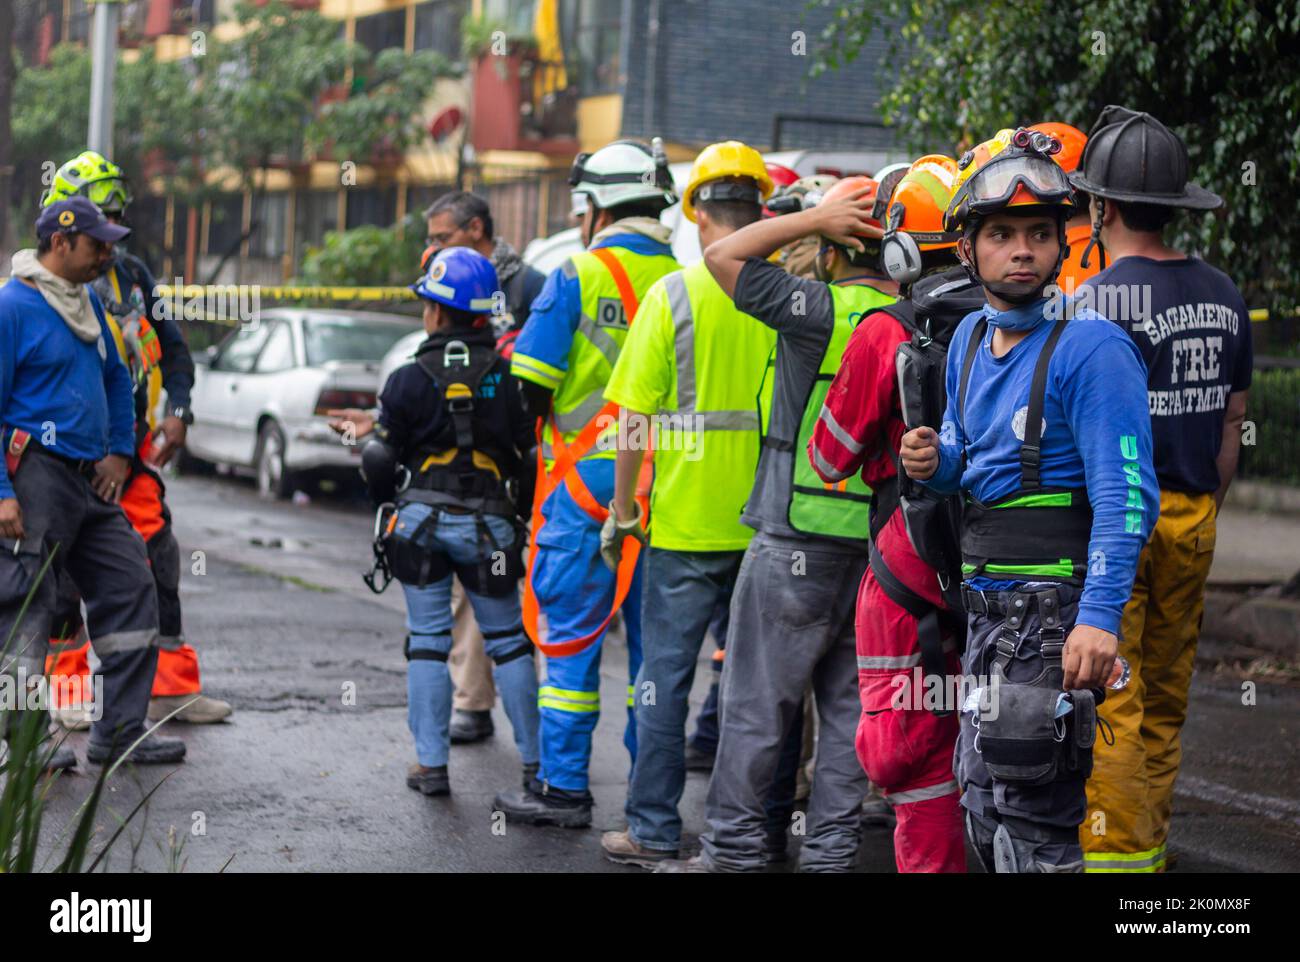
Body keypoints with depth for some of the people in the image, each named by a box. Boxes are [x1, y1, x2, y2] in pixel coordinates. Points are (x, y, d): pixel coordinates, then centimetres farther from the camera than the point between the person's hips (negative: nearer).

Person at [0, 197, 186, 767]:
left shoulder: (88, 304, 15)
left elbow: (116, 378, 28)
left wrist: (121, 451, 16)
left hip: (91, 482, 9)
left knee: (130, 587, 8)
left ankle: (119, 731, 15)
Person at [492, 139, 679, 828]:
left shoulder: (579, 277, -7)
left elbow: (529, 381, -9)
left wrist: (539, 416, 10)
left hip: (588, 482, -4)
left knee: (572, 636, 2)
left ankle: (564, 787, 4)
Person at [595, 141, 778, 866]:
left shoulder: (674, 295, -7)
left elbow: (636, 419, -8)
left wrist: (621, 514, 1)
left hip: (687, 522, -3)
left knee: (666, 673, 5)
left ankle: (655, 829, 8)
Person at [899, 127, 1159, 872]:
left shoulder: (1090, 347, -15)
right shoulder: (971, 337, 11)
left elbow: (1127, 496, -21)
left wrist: (1099, 617, -30)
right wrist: (935, 461, 0)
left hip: (1055, 610, -9)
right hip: (987, 606, 9)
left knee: (1030, 813, -8)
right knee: (984, 803, 16)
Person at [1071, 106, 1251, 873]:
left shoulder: (1093, 302, -15)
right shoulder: (1223, 295, 6)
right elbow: (1232, 423, 12)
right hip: (1191, 521, 7)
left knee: (1107, 704, -1)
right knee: (1165, 700, 15)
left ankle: (1115, 853, 0)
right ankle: (1152, 848, 25)